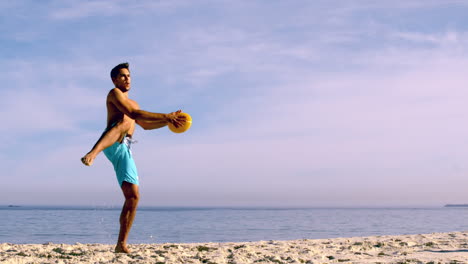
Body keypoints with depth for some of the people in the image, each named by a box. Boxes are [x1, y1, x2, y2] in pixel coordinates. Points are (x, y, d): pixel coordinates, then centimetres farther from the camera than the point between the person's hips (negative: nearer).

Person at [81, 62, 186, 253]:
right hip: (113, 144, -8)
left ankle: (121, 244, 2)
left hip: (125, 150, 8)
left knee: (133, 196, -2)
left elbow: (145, 124, 43)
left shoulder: (132, 103, 35)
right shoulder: (114, 93, 7)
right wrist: (165, 116, -11)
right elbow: (133, 114, -9)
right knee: (124, 122, -41)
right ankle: (92, 154, -62)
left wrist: (168, 120, 30)